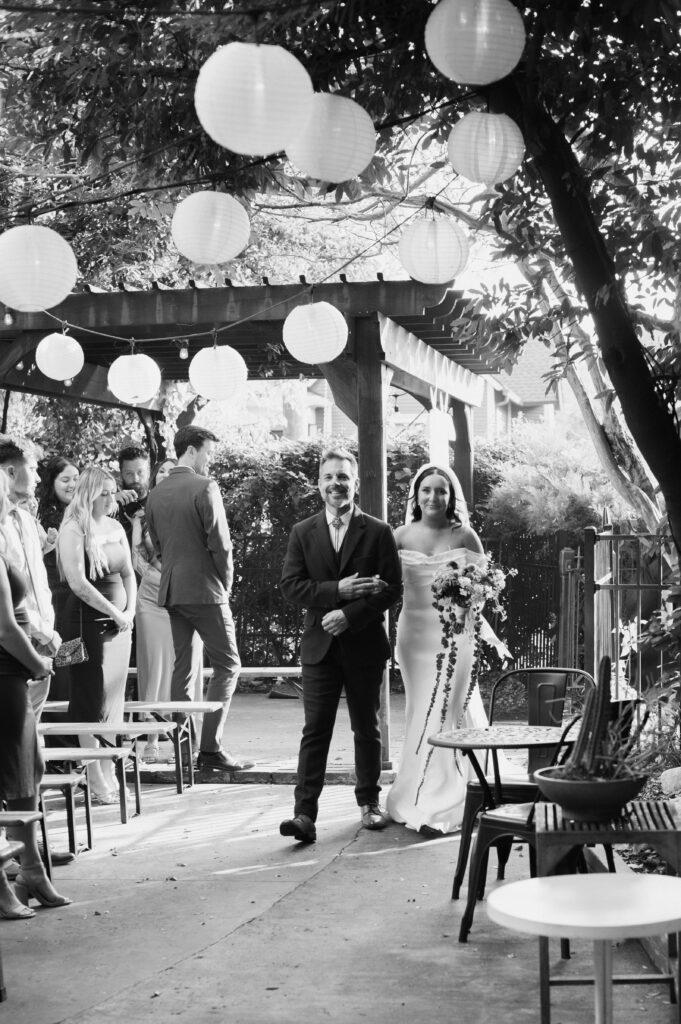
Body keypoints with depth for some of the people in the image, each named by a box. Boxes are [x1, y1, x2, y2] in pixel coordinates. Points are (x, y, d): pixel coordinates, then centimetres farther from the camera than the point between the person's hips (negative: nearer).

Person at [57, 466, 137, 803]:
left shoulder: (115, 527, 11)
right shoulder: (73, 530, -10)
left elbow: (128, 573, 16)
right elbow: (78, 582, -17)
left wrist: (130, 611, 1)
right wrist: (114, 612, -15)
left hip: (119, 621, 7)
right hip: (88, 620, -7)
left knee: (114, 699, 7)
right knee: (91, 700, -3)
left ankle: (110, 773, 13)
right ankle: (96, 781, 0)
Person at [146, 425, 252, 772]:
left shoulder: (156, 493, 9)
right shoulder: (205, 487, -11)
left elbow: (156, 544, 13)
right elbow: (220, 542, -13)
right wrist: (225, 583, 0)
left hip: (171, 591, 7)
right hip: (205, 588, -7)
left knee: (181, 666, 11)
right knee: (227, 665, -1)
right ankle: (210, 747, -8)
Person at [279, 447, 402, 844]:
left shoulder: (378, 532, 1)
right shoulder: (303, 532, 6)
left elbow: (393, 587, -5)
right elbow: (291, 585, -1)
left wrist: (349, 615, -15)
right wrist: (337, 590, -14)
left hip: (365, 644, 0)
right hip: (320, 646, 1)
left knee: (366, 728, 11)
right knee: (315, 730, -6)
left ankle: (369, 801, 27)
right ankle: (305, 814, -11)